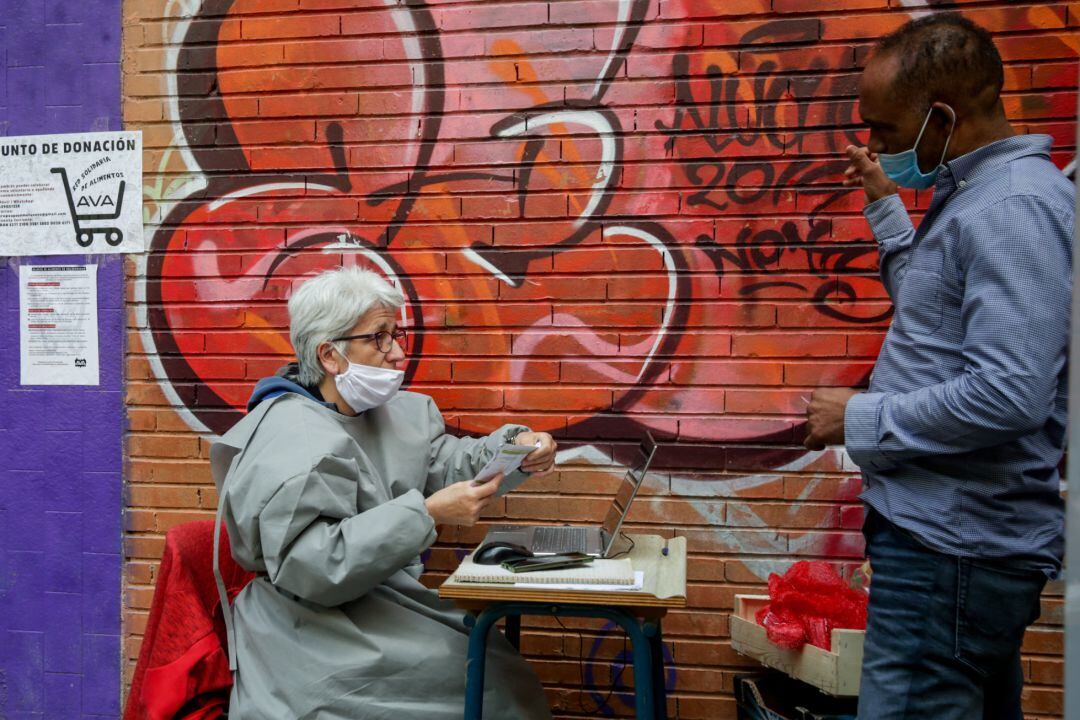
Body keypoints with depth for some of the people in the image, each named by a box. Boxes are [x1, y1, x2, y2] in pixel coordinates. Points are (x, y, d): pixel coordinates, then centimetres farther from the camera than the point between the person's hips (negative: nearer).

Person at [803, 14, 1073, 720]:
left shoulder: (1012, 208, -18)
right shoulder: (975, 194, 13)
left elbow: (1010, 393, -27)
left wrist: (863, 419, -15)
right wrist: (887, 206, 19)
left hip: (953, 550, -10)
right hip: (959, 536, 10)